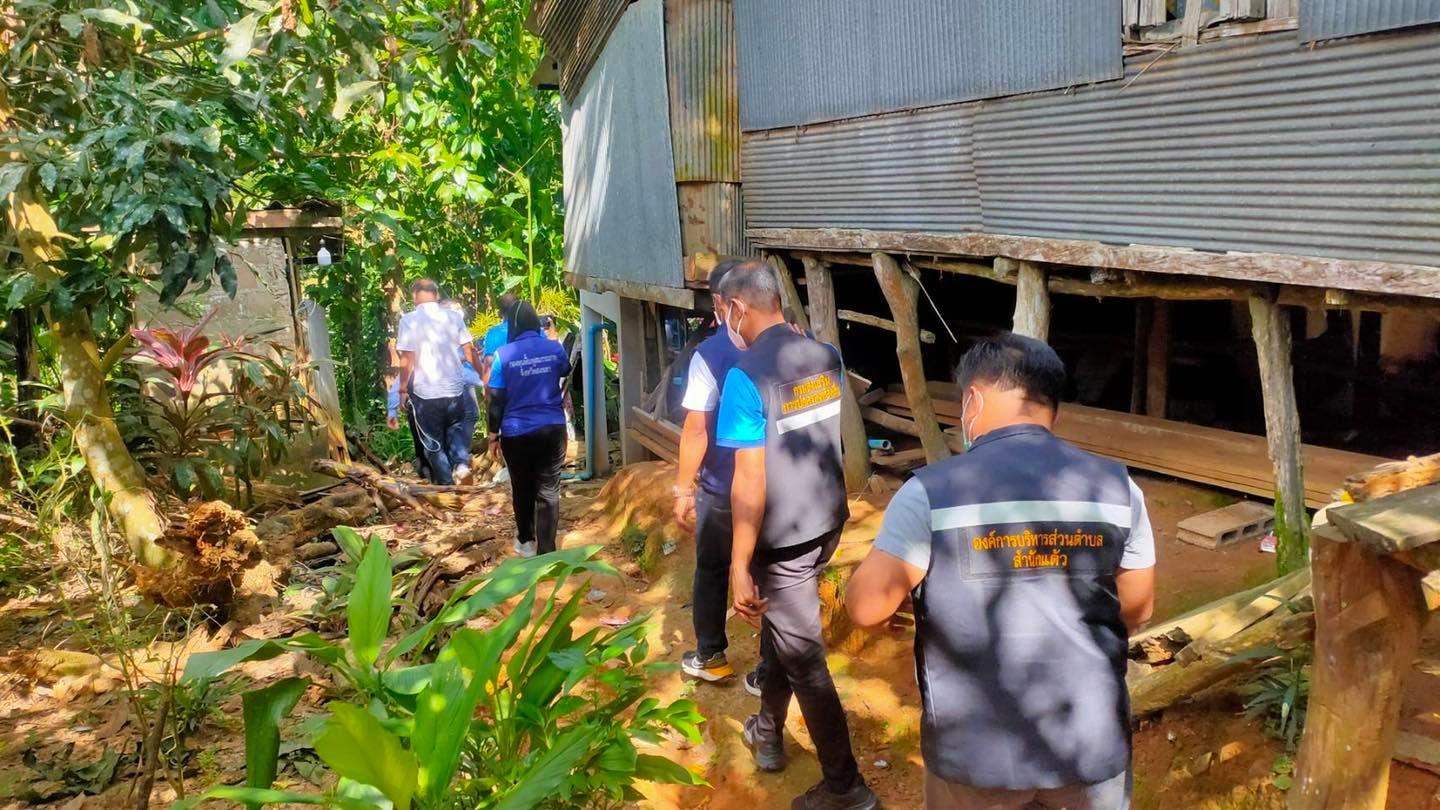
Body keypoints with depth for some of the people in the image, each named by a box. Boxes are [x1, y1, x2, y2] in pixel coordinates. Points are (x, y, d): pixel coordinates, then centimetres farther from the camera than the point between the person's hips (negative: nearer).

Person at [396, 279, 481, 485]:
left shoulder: (409, 320, -8)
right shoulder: (453, 317, 1)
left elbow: (406, 360, -11)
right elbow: (470, 351, 3)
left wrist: (403, 390, -1)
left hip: (425, 392, -3)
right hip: (454, 389, 3)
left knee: (433, 441, 12)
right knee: (455, 429, 24)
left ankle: (446, 482, 16)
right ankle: (461, 461, 0)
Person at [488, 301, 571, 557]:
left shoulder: (503, 355, -9)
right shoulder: (554, 348, -1)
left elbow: (497, 399, -7)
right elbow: (566, 374, 21)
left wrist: (493, 434, 2)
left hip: (517, 433, -1)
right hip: (553, 429, 1)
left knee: (522, 489, 17)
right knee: (548, 491, 4)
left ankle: (526, 541, 32)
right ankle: (546, 551, 2)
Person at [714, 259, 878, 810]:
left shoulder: (746, 375, -22)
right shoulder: (826, 357, 0)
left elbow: (750, 483, -23)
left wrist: (739, 567, -16)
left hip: (783, 537, -8)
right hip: (828, 521, 8)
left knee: (804, 659, 6)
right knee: (782, 629, 26)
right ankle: (767, 734, 45)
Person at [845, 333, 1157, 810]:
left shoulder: (932, 492, -15)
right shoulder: (1116, 486, -5)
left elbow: (866, 607, -15)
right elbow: (1137, 610, 4)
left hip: (977, 751, -2)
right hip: (1092, 744, 3)